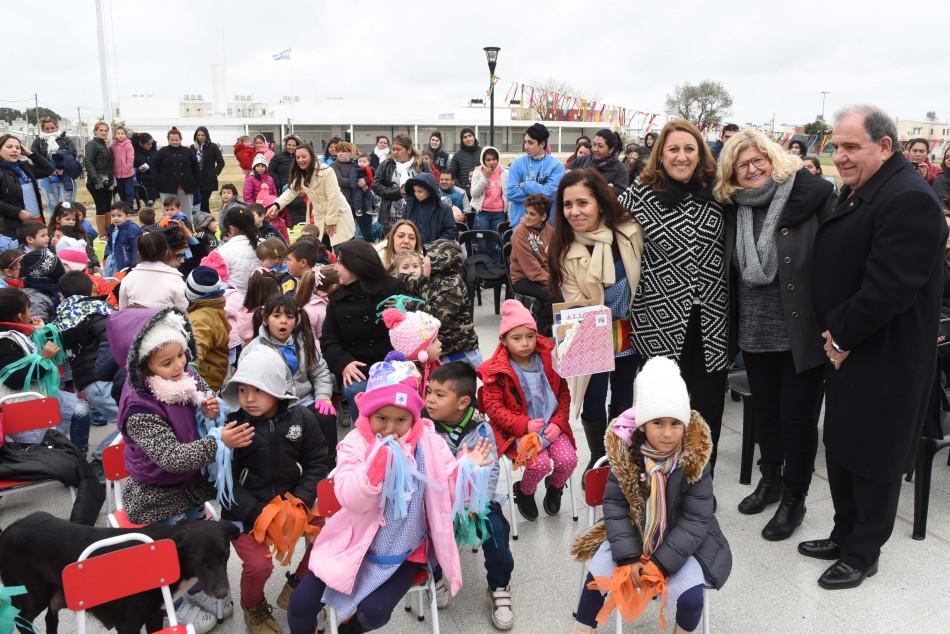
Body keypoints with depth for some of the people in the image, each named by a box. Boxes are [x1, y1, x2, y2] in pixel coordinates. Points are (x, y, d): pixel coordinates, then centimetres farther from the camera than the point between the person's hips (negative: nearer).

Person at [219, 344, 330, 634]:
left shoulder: (301, 418, -6)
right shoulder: (230, 424, -15)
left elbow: (318, 462, 2)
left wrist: (300, 499, -12)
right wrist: (257, 512, -20)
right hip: (246, 511, -3)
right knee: (259, 565, -20)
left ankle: (296, 586, 17)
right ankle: (253, 607, 18)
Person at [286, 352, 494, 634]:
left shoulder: (429, 443, -6)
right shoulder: (356, 443, -10)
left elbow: (449, 492, -1)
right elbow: (351, 500, -21)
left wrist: (467, 466, -20)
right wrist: (377, 459, -33)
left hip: (405, 553, 0)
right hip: (357, 546, 0)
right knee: (301, 604, -5)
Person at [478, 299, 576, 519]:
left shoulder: (549, 359, -2)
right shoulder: (496, 371, -13)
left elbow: (563, 392, 6)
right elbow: (493, 407, -12)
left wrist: (558, 422, -7)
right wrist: (524, 425, -21)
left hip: (551, 425, 4)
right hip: (518, 431, -4)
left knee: (568, 460, -15)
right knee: (540, 464, -24)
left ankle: (555, 487, 23)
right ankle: (524, 493, 12)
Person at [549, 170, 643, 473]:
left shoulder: (630, 232, -13)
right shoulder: (562, 250, -14)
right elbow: (577, 305, -15)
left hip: (630, 332, 2)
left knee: (624, 401, 15)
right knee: (594, 404, 4)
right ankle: (597, 459, 30)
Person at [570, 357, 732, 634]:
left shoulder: (695, 458, -20)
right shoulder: (624, 451, -17)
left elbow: (696, 520, -16)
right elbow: (615, 505, -10)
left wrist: (661, 562, -22)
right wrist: (629, 556, -19)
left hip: (681, 540, -1)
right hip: (632, 534, 2)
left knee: (691, 596, -19)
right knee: (596, 574, -12)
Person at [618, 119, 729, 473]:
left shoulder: (716, 193, 5)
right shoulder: (639, 196, -4)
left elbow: (730, 248, 17)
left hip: (712, 319, 3)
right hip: (662, 321, -2)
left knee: (709, 407, 10)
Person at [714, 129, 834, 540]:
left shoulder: (812, 194, -10)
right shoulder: (732, 208, 4)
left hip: (802, 329, -4)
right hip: (754, 331, 5)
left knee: (797, 413, 6)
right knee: (764, 408, 18)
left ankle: (793, 498, 24)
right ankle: (770, 479, 39)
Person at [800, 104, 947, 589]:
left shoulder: (909, 199, -22)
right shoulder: (854, 192, 10)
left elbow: (889, 286, -26)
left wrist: (843, 337, -16)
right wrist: (834, 335, 6)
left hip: (884, 358, -9)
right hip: (845, 349, 9)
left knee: (873, 456, 7)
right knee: (840, 448, 19)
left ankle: (863, 554, 24)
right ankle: (844, 535, 36)